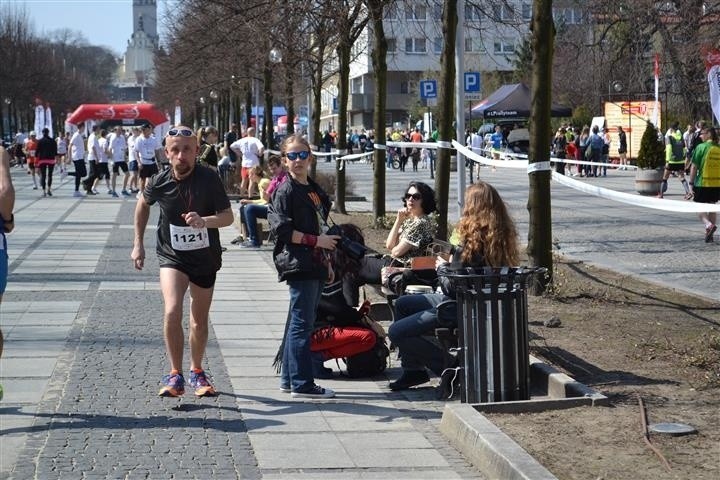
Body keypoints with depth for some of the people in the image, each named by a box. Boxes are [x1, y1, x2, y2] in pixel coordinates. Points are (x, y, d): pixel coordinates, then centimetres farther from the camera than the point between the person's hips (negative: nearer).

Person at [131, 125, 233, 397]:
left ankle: (197, 372, 34)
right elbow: (143, 204, 11)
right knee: (172, 311, -22)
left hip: (205, 258, 1)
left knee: (199, 319, 13)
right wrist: (138, 243, 12)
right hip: (172, 257, -1)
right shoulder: (159, 183, -11)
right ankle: (175, 375, -12)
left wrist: (204, 221, -36)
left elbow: (228, 217, -16)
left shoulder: (209, 179, -16)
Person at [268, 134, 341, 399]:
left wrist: (327, 263, 21)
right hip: (298, 265, -9)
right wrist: (316, 241, -17)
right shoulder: (285, 191, -8)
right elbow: (281, 228, -16)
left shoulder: (315, 190, 18)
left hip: (315, 265, 9)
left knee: (299, 322, 12)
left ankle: (289, 378, 19)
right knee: (302, 323, -8)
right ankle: (301, 384, -6)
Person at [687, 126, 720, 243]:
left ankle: (709, 225, -21)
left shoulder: (701, 147, -8)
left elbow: (694, 167, -9)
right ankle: (710, 235, 18)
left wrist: (691, 183, -4)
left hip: (702, 183, -5)